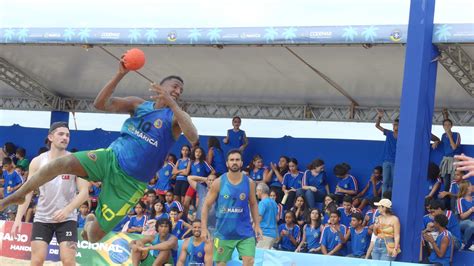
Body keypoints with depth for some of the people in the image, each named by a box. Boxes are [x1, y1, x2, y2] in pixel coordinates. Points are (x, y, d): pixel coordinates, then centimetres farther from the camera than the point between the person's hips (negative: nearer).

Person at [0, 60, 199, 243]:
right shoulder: (139, 104, 7)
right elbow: (101, 104, -1)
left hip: (130, 182, -2)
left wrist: (171, 103, -33)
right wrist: (120, 75, -13)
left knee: (95, 235, -4)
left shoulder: (175, 116, -3)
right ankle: (19, 195, -6)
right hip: (111, 158, 2)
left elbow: (193, 138, -26)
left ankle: (90, 223, 36)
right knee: (62, 163, -26)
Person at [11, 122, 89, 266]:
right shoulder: (37, 162, 0)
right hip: (42, 218, 2)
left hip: (67, 219, -2)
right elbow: (27, 191, 2)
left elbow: (84, 192, -9)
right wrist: (19, 217, -9)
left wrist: (67, 210, -24)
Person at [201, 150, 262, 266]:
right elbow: (206, 205, -1)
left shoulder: (249, 182, 0)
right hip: (224, 232, -1)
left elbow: (253, 204, 12)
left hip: (245, 232, 1)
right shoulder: (219, 182, -6)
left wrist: (257, 225, 5)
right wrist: (204, 228, -8)